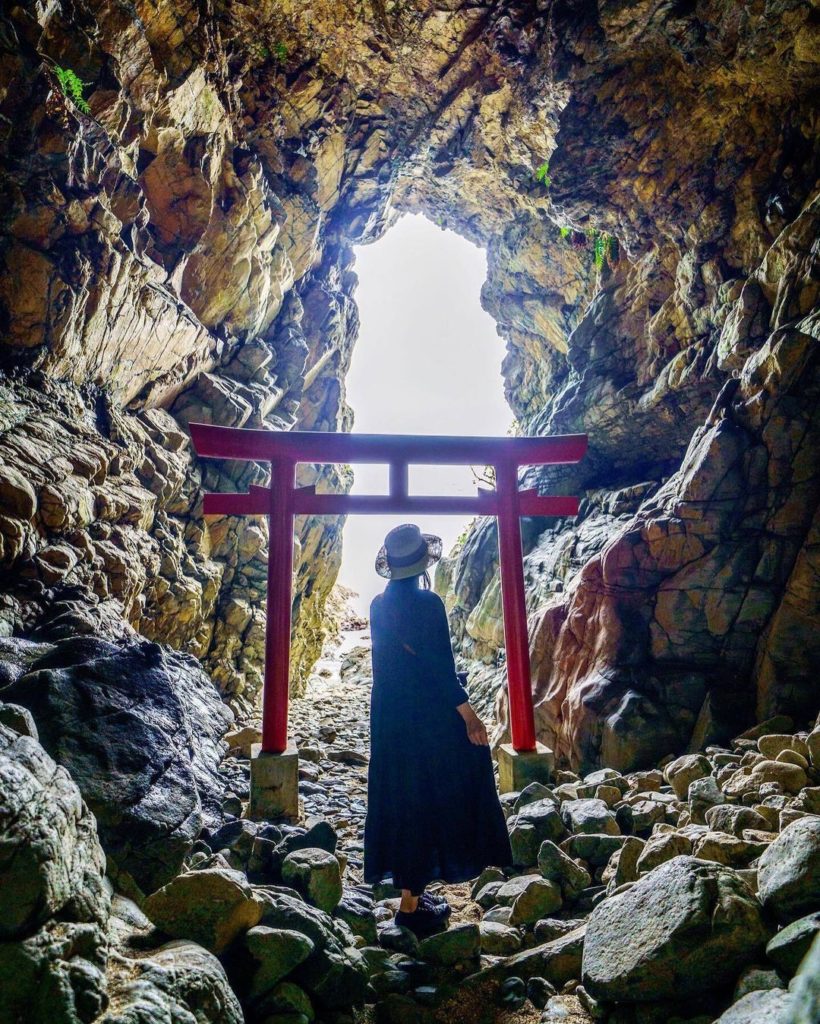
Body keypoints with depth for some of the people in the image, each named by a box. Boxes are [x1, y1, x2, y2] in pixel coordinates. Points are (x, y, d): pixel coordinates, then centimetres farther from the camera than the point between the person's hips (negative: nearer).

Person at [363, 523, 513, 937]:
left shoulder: (378, 605, 3)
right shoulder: (427, 603, -18)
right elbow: (441, 669, -18)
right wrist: (468, 715, -12)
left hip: (389, 721, 7)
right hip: (428, 720, -7)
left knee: (401, 802, 17)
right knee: (427, 804, 6)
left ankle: (409, 891, 32)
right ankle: (411, 906, 16)